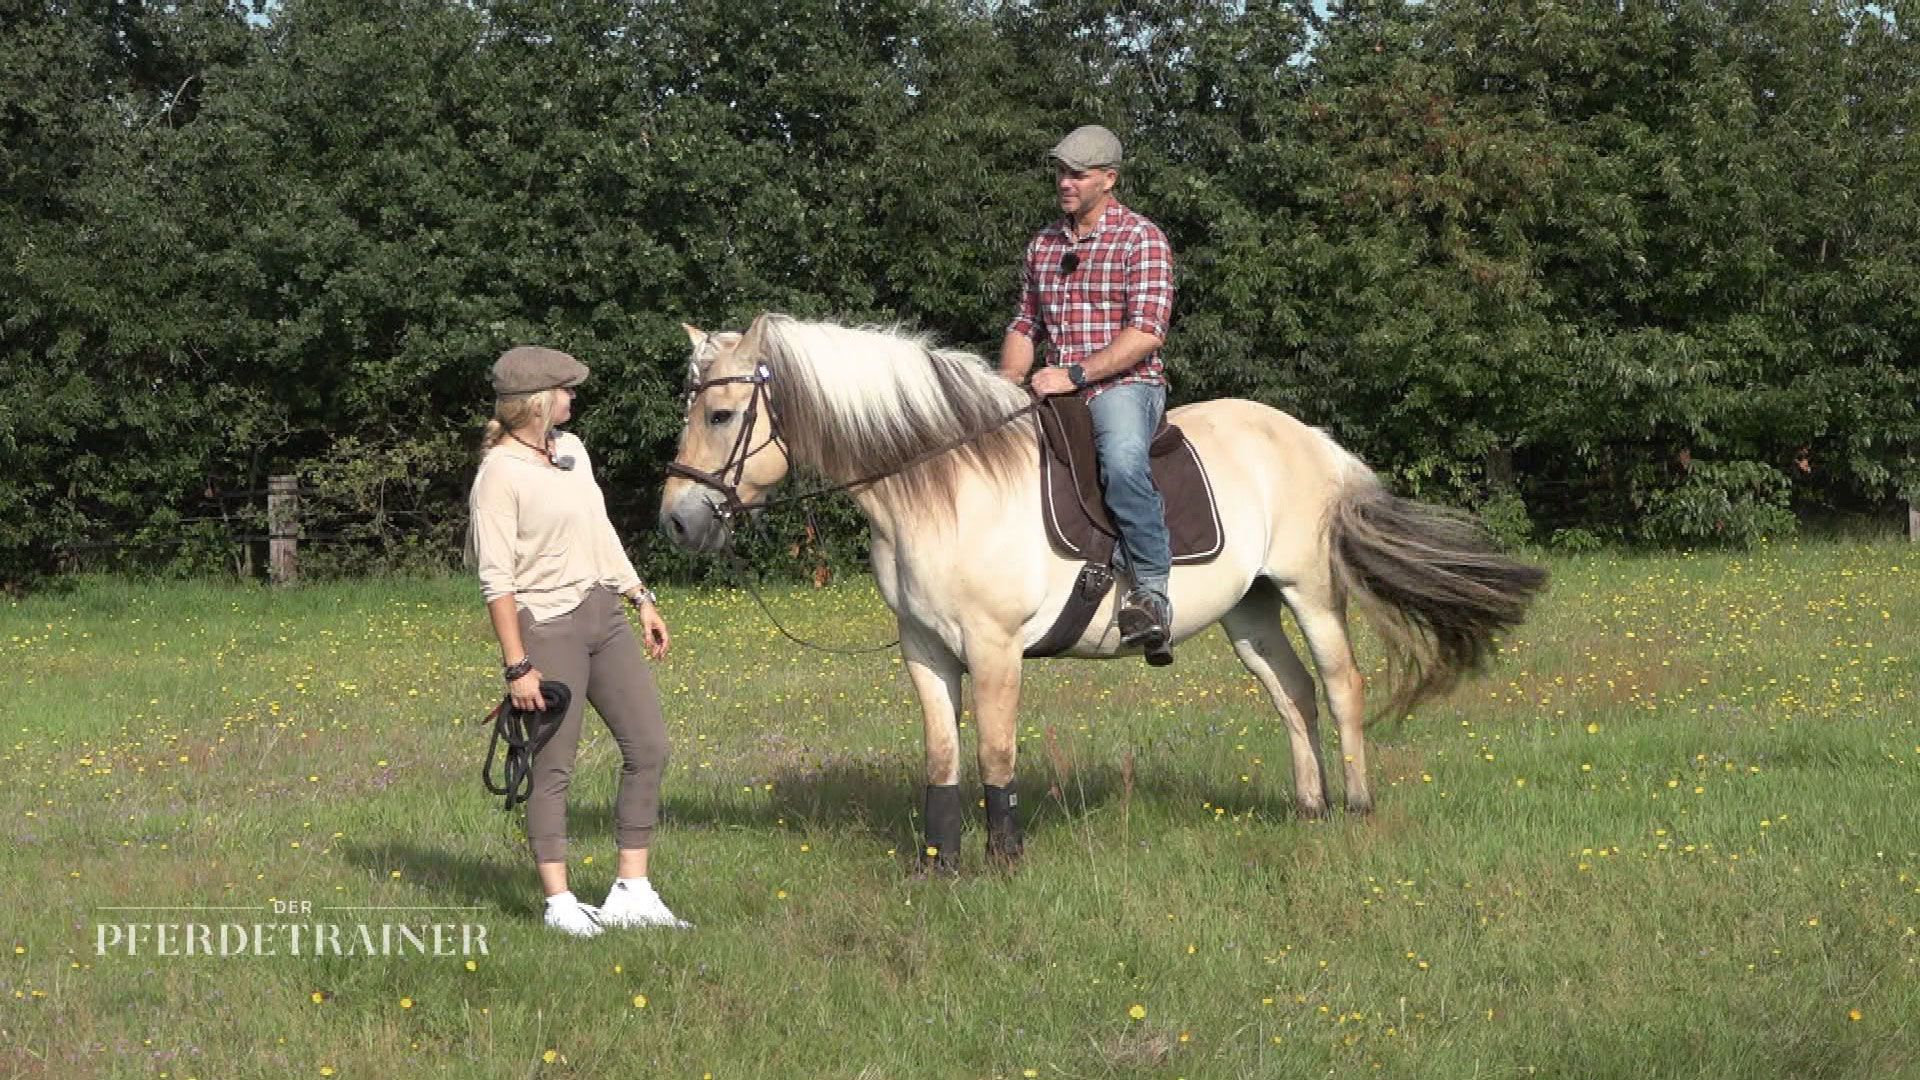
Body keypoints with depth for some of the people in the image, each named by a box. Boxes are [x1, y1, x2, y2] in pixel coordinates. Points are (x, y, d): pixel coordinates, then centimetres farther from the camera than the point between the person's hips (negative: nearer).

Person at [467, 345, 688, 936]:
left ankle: (631, 893, 12)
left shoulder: (572, 450, 10)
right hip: (548, 627, -8)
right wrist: (517, 667, -20)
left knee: (648, 746, 6)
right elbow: (496, 579, -17)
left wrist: (642, 599, 18)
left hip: (604, 616, 8)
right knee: (553, 766, -1)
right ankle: (559, 903, 7)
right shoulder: (501, 474, -14)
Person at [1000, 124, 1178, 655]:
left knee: (1122, 459, -36)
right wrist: (1007, 383, 2)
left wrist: (1074, 375, -21)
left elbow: (1146, 333, -14)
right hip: (1056, 390, 7)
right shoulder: (1043, 245, 17)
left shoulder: (1141, 238, -3)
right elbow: (1025, 326, 22)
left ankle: (1152, 593, -32)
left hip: (1125, 385, -7)